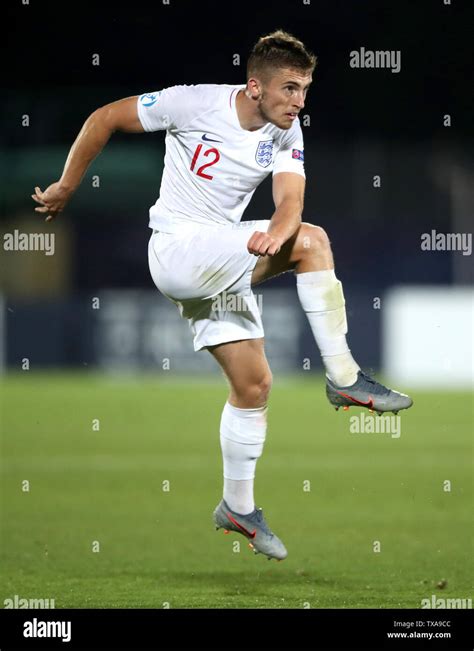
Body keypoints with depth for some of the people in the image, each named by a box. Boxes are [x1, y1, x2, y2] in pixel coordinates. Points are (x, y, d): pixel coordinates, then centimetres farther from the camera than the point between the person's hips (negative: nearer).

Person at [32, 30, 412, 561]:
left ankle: (238, 507, 20)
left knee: (254, 384, 5)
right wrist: (66, 188, -1)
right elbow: (105, 118, -7)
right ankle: (344, 378, -19)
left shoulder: (287, 134, -1)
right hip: (175, 251, -7)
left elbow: (290, 203, -14)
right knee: (311, 241, -23)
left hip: (221, 265, 7)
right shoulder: (197, 103, -16)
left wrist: (276, 234, -38)